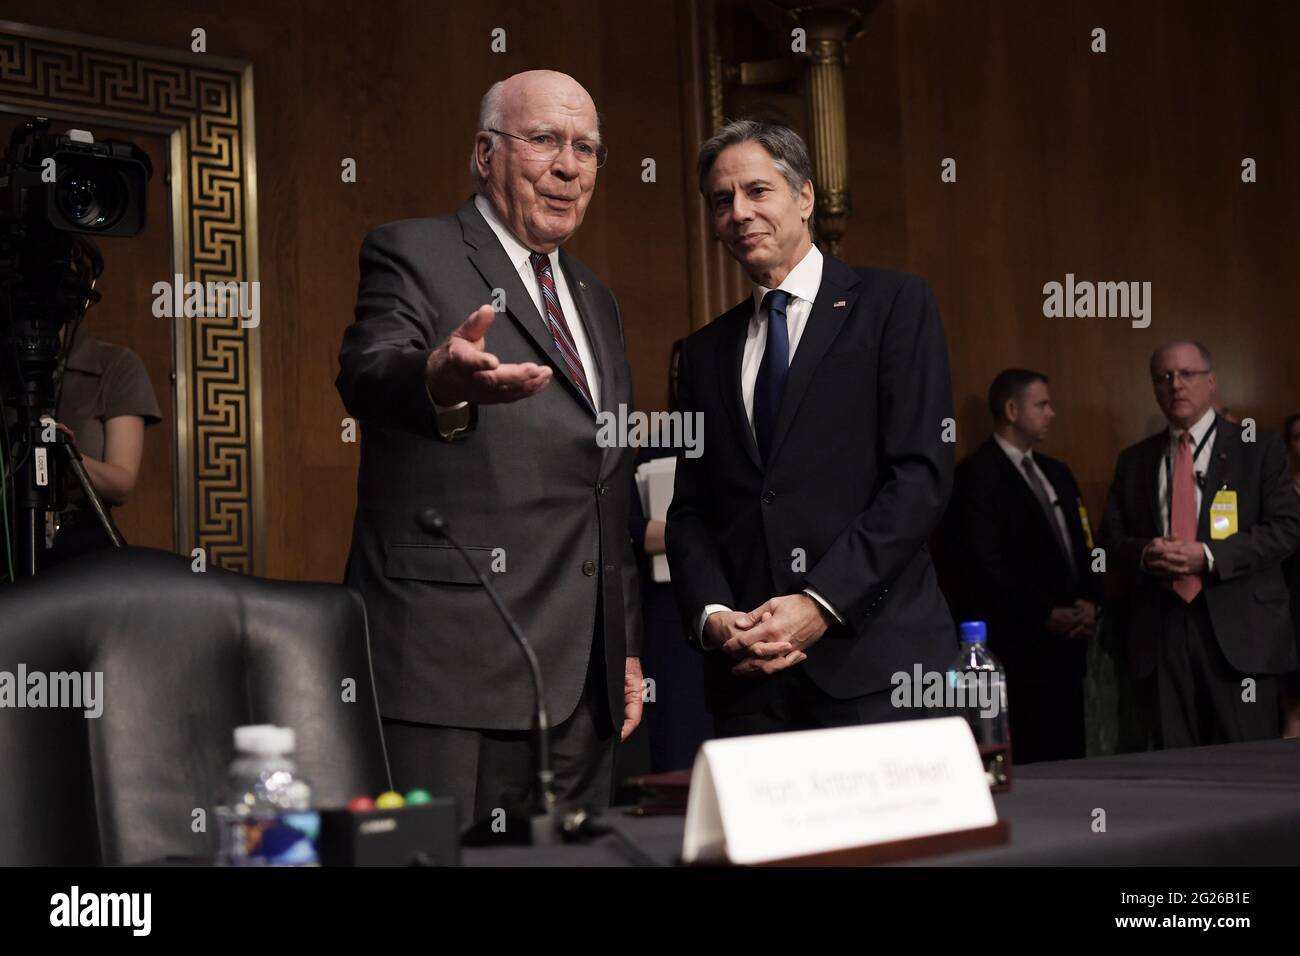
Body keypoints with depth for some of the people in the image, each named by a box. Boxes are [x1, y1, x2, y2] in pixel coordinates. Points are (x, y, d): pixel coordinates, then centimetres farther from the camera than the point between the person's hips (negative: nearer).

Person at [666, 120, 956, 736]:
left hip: (874, 656, -3)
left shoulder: (893, 305, 3)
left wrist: (820, 603, -13)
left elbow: (922, 475, -6)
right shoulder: (706, 352, 17)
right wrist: (711, 614, -5)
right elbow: (689, 510, 14)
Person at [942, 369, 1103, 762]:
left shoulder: (1057, 474, 20)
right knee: (1025, 767, -7)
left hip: (1066, 642, 8)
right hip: (1016, 651, -8)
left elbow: (1082, 545, 22)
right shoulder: (976, 474, -7)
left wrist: (1089, 601, 3)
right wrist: (1045, 614, -14)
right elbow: (984, 562, -14)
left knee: (1068, 758, 7)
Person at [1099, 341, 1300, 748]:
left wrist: (1209, 556, -15)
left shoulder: (1258, 447, 5)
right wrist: (1144, 553, -9)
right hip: (1159, 632, 3)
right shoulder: (1134, 460, 16)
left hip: (1238, 628, -3)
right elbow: (1111, 537, 14)